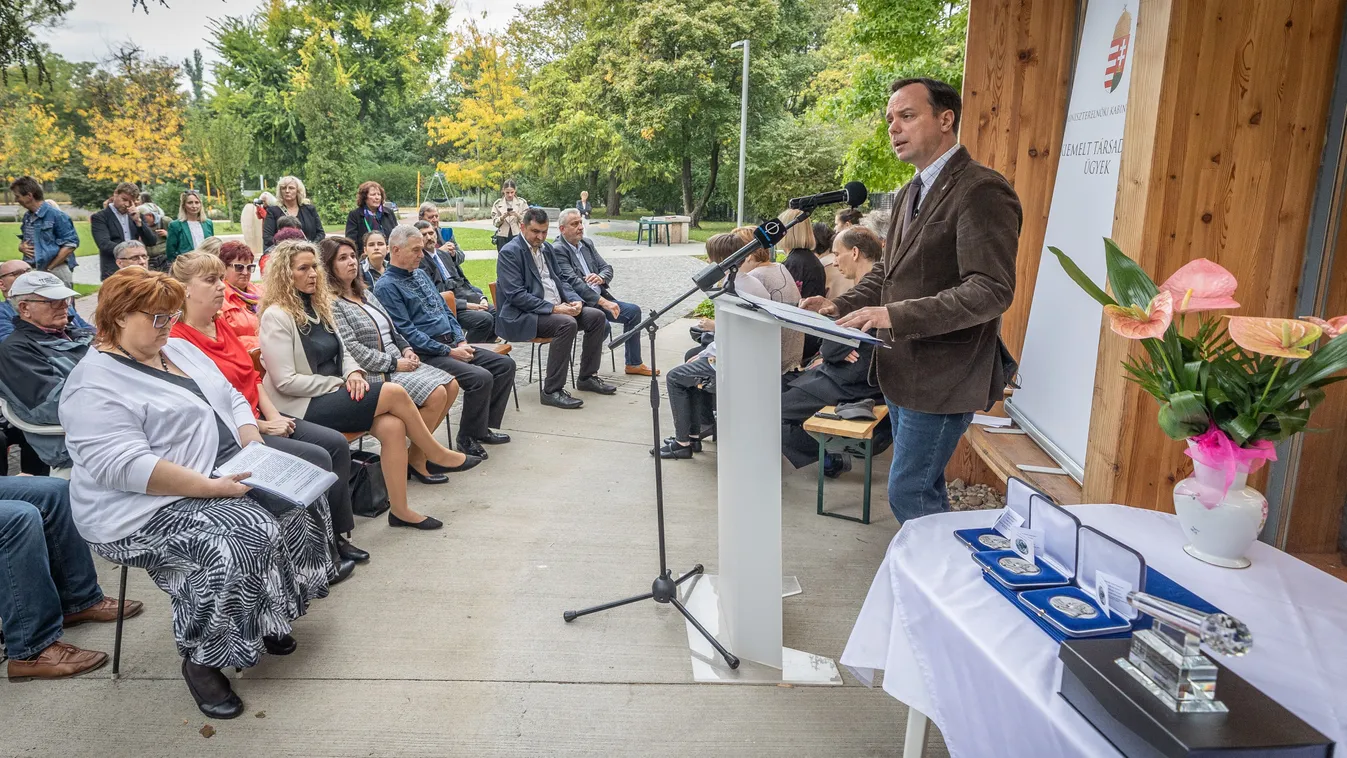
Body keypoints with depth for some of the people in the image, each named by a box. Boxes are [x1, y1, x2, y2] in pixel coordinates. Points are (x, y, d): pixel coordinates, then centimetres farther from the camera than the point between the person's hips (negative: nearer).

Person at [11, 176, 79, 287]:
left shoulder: (56, 215, -9)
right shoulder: (27, 216, 14)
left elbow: (71, 244, -13)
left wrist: (49, 268, -13)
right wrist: (21, 247, 4)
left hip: (56, 271, -7)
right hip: (31, 271, 7)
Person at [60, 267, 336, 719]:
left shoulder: (179, 349, 13)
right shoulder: (95, 385, -14)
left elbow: (232, 400, 16)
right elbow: (123, 466, -25)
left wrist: (256, 449, -3)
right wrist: (212, 488, -29)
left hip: (227, 474, 9)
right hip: (149, 510, -9)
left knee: (298, 501, -8)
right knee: (246, 539, -30)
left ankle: (265, 614, 10)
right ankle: (200, 659, -10)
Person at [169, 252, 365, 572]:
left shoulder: (221, 325, 10)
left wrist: (273, 415, 1)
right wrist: (263, 427, -15)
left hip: (261, 417, 9)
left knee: (337, 443, -2)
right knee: (317, 459, -19)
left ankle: (337, 535, 7)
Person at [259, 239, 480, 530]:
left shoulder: (316, 305, 13)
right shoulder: (276, 316, -11)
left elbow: (342, 352, 19)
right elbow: (286, 382, -16)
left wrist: (353, 373, -5)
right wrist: (338, 384, -12)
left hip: (331, 395, 7)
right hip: (303, 407, -7)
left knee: (392, 425, -20)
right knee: (395, 393, -20)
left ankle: (400, 510, -12)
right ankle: (438, 457, 1)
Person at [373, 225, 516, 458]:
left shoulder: (420, 274, 16)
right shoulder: (386, 286, -11)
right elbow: (406, 332, -17)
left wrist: (461, 341, 2)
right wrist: (449, 352, -17)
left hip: (452, 344, 9)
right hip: (426, 355, -9)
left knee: (505, 364, 1)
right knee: (481, 377, -27)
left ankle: (485, 426, 9)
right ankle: (469, 437, -7)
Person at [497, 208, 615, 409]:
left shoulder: (547, 248, 15)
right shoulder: (510, 253, -11)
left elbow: (561, 279, 18)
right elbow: (515, 295, -19)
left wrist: (575, 301, -3)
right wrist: (552, 308, -24)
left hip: (557, 307, 9)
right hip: (523, 316, -8)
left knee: (597, 316, -4)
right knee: (566, 323, -32)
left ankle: (587, 377, 10)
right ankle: (552, 391, -25)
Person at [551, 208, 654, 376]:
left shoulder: (587, 244, 13)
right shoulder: (557, 250, -13)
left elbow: (607, 268, 12)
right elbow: (573, 282, -23)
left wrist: (601, 278, -15)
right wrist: (602, 302, -28)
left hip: (600, 298, 9)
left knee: (634, 311, 3)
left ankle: (633, 363, 14)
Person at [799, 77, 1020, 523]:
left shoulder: (982, 191, -17)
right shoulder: (911, 193, 14)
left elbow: (992, 291, -25)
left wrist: (896, 315, -30)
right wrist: (842, 306, 1)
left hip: (942, 378, -9)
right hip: (904, 370, 9)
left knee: (909, 493, -3)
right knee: (924, 489, 19)